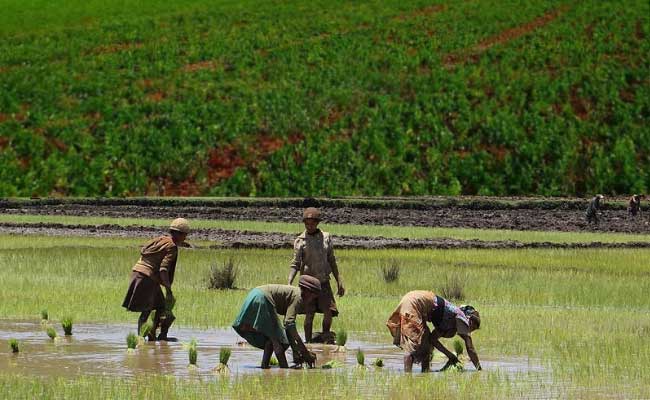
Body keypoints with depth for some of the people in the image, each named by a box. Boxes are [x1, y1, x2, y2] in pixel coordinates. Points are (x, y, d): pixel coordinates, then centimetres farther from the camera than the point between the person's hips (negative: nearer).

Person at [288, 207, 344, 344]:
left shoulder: (326, 238, 7)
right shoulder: (300, 241, -2)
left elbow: (332, 261, 13)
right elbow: (295, 264, -6)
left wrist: (339, 282, 10)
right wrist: (289, 283, -20)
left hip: (324, 282, 2)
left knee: (329, 311, -10)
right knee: (309, 314, -4)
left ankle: (326, 337, 11)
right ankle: (308, 343, 4)